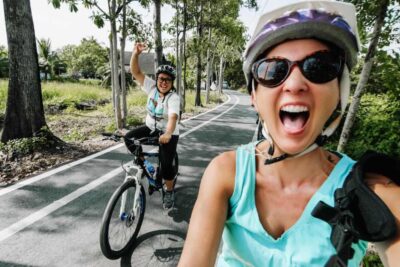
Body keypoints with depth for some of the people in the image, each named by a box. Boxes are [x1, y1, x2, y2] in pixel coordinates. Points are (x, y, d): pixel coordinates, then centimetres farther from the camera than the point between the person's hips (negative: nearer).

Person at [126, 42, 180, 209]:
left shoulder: (174, 97, -22)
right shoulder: (151, 87, -7)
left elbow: (173, 117, -38)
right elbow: (136, 72, -12)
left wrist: (168, 134, -56)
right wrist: (136, 53, -27)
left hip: (168, 134, -5)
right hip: (151, 128, 5)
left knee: (166, 164, -11)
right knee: (129, 137, -14)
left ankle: (169, 191, 17)